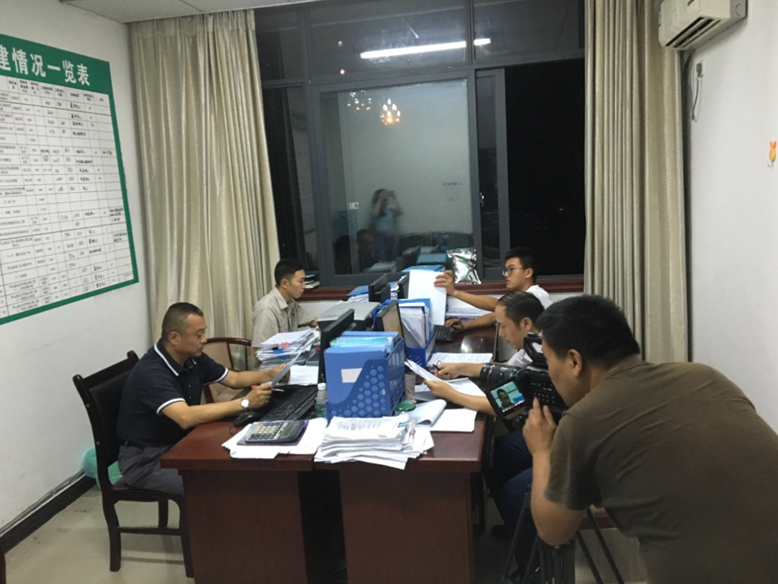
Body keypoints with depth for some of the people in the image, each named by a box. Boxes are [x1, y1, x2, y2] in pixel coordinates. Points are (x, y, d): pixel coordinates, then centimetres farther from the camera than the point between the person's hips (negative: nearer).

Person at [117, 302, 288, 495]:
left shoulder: (193, 358, -2)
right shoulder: (150, 373, -29)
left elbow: (234, 379, 10)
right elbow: (187, 417, -42)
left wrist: (270, 374, -8)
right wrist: (244, 403, -38)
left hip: (180, 445, 8)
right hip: (146, 460, -8)